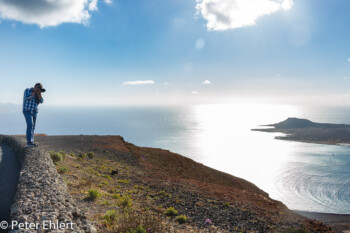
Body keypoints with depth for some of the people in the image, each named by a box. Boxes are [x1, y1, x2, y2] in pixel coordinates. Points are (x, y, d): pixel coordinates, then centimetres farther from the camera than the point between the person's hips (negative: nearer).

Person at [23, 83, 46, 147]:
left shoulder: (37, 94, 13)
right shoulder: (27, 90, -4)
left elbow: (41, 101, 1)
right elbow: (27, 97, -22)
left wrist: (39, 93, -9)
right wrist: (34, 92, -15)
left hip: (34, 112, 7)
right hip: (27, 111, -7)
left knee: (32, 127, 6)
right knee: (30, 125, -20)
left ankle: (30, 142, 10)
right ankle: (29, 142, -23)